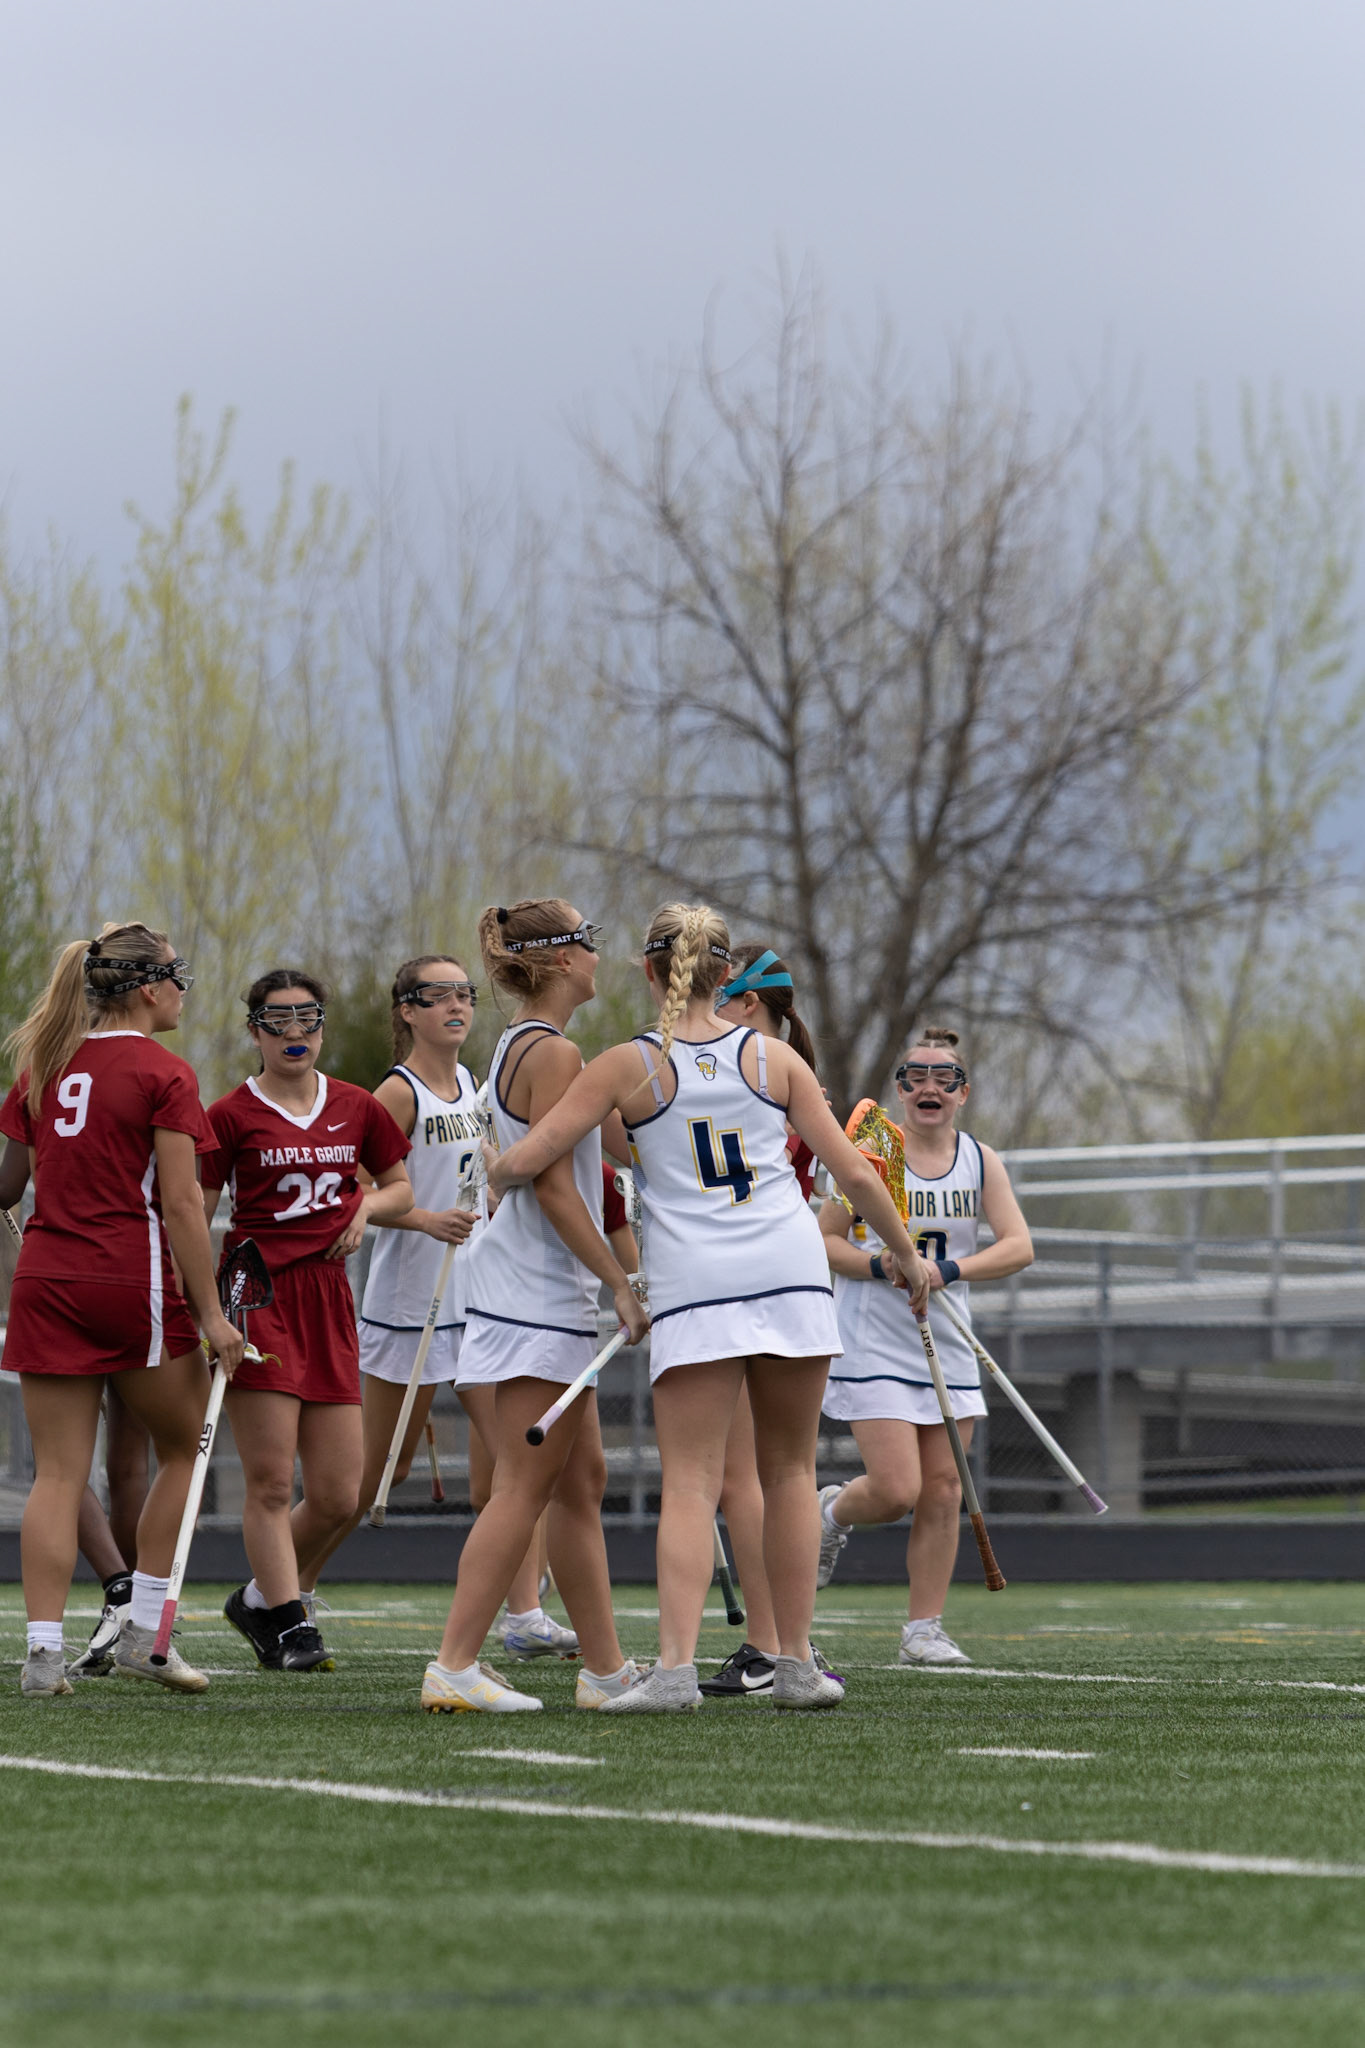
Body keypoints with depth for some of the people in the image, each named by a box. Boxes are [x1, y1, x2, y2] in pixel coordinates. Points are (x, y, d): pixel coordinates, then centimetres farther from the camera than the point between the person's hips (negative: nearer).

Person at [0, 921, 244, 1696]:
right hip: (132, 1283, -5)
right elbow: (181, 1206, -10)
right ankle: (143, 1631, 10)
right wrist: (211, 1315, -8)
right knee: (185, 1446, 14)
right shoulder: (163, 1074, -7)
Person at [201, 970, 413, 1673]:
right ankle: (288, 1627, 1)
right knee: (271, 1482, -8)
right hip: (257, 1298, -5)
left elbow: (400, 1187, 25)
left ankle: (259, 1600, 23)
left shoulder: (356, 1109, 11)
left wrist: (367, 1205, 3)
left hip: (328, 1298, 5)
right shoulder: (232, 1116, -1)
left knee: (339, 1495, 2)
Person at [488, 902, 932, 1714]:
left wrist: (493, 1176, 21)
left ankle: (676, 1666, -18)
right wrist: (910, 1254, 21)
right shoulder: (774, 1057, 8)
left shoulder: (629, 1066, 2)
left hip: (692, 1285, -2)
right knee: (790, 1471, 11)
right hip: (791, 1274, 2)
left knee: (691, 1484, -4)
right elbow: (852, 1170, 8)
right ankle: (796, 1664, 13)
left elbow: (526, 1161, -3)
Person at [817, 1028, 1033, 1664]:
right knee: (896, 1491, -13)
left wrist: (948, 1269, -19)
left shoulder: (979, 1161, 4)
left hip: (947, 1348, 4)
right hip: (874, 1346, -4)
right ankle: (831, 1513, 20)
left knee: (942, 1491, 1)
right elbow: (825, 1241, -4)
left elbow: (1018, 1246, -4)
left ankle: (924, 1629, 9)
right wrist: (883, 1264, -22)